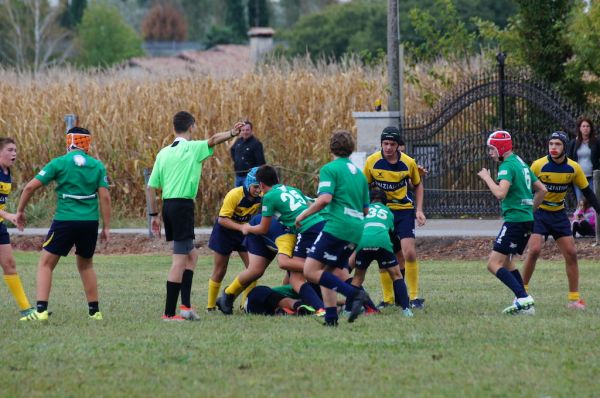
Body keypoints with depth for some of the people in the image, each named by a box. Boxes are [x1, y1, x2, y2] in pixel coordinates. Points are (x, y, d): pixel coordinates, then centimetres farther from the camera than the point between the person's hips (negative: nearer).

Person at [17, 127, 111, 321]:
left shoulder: (59, 163, -2)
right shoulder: (97, 166, 4)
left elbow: (31, 187, -4)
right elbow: (105, 197, 0)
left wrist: (20, 211, 9)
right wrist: (106, 227, 5)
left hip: (65, 221, -3)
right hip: (90, 223, 3)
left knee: (45, 264, 5)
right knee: (86, 265, 22)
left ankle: (41, 310, -9)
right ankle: (94, 311, 22)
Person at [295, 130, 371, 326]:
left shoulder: (330, 169, -2)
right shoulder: (359, 173, 21)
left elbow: (325, 198, -16)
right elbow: (366, 210, 24)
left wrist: (304, 214, -4)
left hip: (337, 227, -8)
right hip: (356, 232, 8)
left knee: (311, 271, -12)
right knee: (326, 273, 16)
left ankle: (355, 294, -23)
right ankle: (331, 317, 3)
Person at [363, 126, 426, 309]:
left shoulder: (409, 163, -7)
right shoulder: (372, 161, -7)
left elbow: (418, 185, 10)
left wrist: (419, 210, 1)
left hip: (404, 211, -1)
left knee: (409, 253, -15)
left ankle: (414, 296, -5)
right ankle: (389, 298, 12)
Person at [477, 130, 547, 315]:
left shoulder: (508, 166, -12)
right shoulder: (521, 163, 17)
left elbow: (500, 193, -26)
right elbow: (542, 190, 24)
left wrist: (486, 177, -12)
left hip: (515, 221, -10)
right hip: (527, 219, 10)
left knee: (494, 264, -10)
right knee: (507, 262, 19)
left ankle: (523, 298, -21)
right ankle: (523, 303, 12)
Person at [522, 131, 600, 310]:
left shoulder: (573, 168, -6)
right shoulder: (539, 165, -16)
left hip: (559, 214, 4)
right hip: (538, 213, -3)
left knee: (571, 253, -2)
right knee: (534, 250, -19)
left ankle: (574, 298, 6)